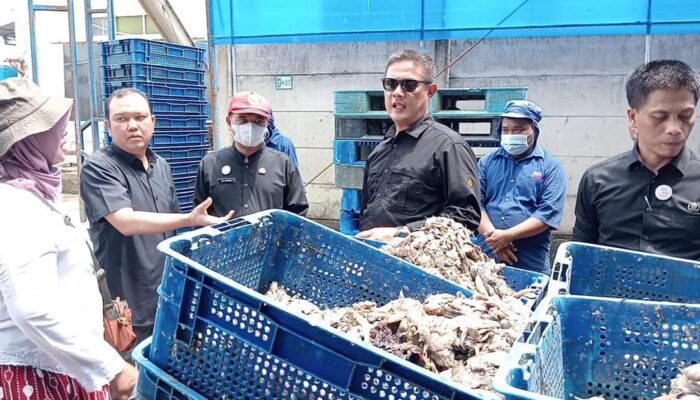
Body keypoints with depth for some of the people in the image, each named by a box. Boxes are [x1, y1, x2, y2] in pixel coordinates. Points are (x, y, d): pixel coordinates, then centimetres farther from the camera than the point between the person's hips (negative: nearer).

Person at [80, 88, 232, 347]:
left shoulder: (161, 167, 9)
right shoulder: (98, 168, -14)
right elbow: (126, 222, -27)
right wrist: (189, 220, -34)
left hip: (168, 294, 7)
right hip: (127, 302, -6)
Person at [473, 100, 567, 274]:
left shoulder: (550, 166, 1)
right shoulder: (487, 162, 11)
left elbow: (549, 213, -10)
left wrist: (507, 235, -17)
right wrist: (492, 235, -14)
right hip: (484, 256, 3)